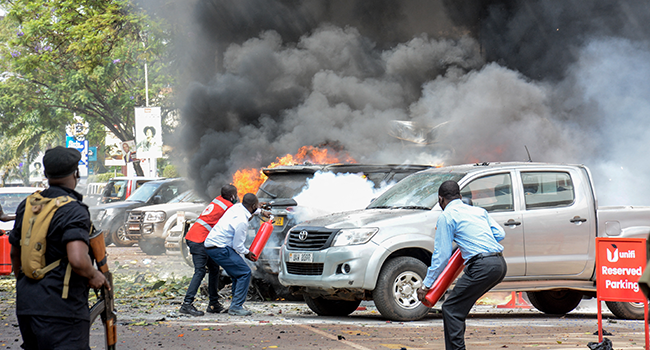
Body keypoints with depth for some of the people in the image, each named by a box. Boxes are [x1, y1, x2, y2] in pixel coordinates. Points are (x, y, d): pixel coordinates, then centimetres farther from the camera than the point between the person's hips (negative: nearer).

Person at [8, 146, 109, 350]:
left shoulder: (27, 206, 11)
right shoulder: (74, 212, -13)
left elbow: (15, 253, 24)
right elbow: (77, 260, -26)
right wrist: (94, 276, -6)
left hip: (26, 306, 8)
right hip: (62, 309, -8)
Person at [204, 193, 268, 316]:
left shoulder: (237, 207, 5)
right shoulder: (242, 222, -22)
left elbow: (250, 209, 34)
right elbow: (237, 245, -14)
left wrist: (261, 212, 43)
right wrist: (247, 253, 5)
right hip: (219, 249, -10)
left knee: (238, 274, 14)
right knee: (244, 272, -10)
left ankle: (236, 306, 16)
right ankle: (236, 307, -10)